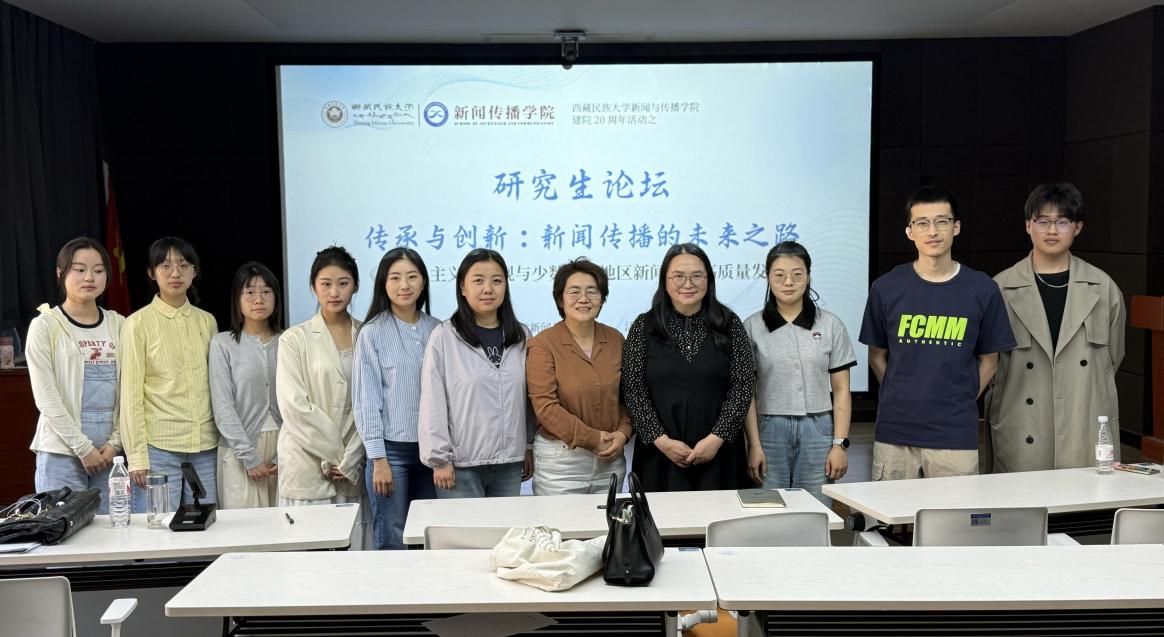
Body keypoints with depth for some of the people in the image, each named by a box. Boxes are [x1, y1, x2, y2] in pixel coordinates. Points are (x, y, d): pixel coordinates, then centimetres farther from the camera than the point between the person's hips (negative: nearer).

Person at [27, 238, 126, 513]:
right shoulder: (45, 325, -2)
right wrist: (83, 448, -10)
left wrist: (115, 442, -4)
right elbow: (45, 397, -7)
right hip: (62, 454, -3)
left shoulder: (118, 325, 9)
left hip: (109, 453, 3)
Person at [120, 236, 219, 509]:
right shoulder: (138, 323, -2)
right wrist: (136, 455, -7)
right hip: (159, 446, -4)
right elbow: (131, 394, -3)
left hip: (206, 446, 4)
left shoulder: (207, 321, 10)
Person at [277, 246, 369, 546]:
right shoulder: (295, 339, 2)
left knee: (354, 549, 0)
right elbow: (295, 406, -6)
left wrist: (350, 460, -4)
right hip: (307, 467, -2)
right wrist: (336, 453, -7)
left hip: (353, 469, 2)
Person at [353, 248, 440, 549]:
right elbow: (366, 399, -5)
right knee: (392, 543, -1)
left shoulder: (436, 330, 6)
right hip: (392, 447, -3)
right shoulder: (372, 333, -4)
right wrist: (378, 459, -9)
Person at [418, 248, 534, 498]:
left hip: (510, 463, 4)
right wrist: (440, 459, -8)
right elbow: (433, 403, -6)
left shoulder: (522, 336, 7)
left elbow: (530, 397, 12)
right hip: (461, 464, -4)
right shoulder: (444, 337, -6)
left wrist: (529, 446, 12)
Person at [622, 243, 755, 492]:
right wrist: (661, 440, -10)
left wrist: (717, 438, -11)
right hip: (659, 452, 0)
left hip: (718, 453, 0)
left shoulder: (729, 324, 2)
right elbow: (633, 390, -3)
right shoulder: (644, 327, 1)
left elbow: (743, 385, -2)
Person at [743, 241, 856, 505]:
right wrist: (754, 445, -5)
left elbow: (841, 391, 5)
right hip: (770, 431, -1)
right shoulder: (752, 327, 2)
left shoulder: (831, 325, 5)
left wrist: (840, 443, -2)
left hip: (817, 431, 1)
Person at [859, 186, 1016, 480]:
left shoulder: (982, 290, 0)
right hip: (894, 434, 0)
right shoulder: (886, 288, 0)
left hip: (956, 436, 0)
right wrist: (904, 399, 4)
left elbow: (988, 361, 9)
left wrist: (959, 402, 3)